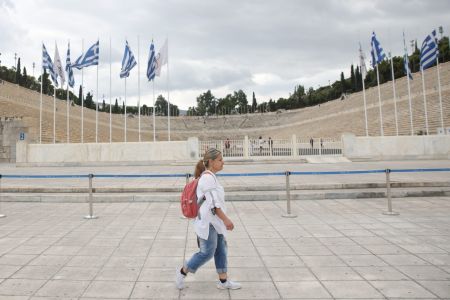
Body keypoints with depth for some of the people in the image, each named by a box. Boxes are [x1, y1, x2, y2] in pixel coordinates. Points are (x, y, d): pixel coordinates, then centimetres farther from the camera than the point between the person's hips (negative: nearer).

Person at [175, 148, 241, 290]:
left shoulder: (209, 176, 11)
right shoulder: (208, 177, -20)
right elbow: (212, 203, -24)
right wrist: (225, 219, -23)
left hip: (214, 221, 10)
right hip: (208, 222, -10)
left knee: (221, 250, 13)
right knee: (207, 252, -1)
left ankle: (223, 281, 23)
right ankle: (182, 272, 16)